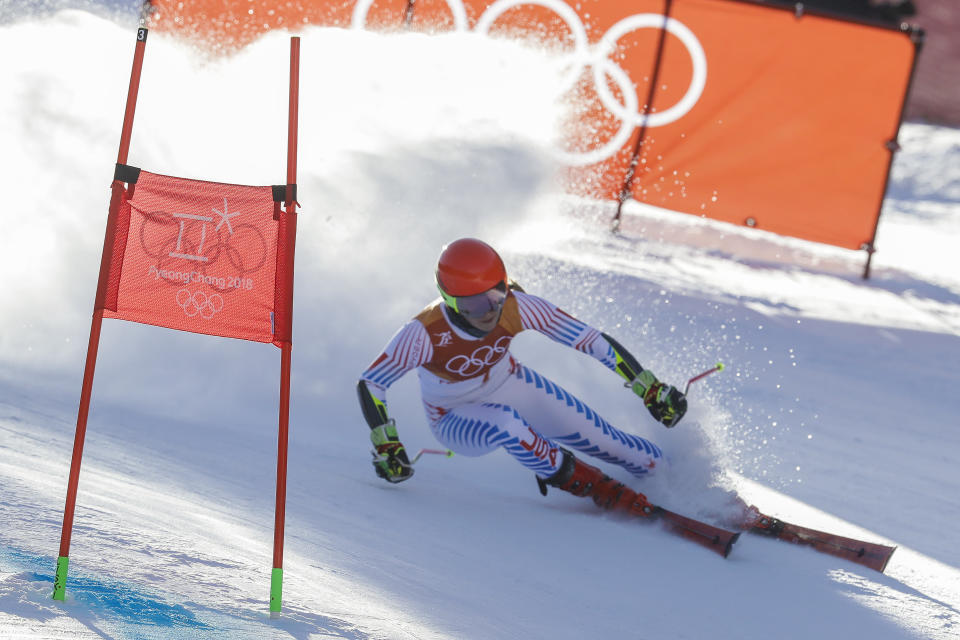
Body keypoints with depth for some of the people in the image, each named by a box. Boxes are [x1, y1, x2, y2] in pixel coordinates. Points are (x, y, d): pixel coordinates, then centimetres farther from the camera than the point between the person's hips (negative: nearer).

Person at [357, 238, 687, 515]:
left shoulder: (517, 307, -28)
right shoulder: (424, 334, -35)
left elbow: (592, 340, -22)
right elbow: (369, 384, -24)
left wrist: (651, 388, -21)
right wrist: (386, 446, -30)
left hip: (512, 386, 3)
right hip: (457, 418, -3)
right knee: (506, 425, -36)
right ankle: (596, 487, -16)